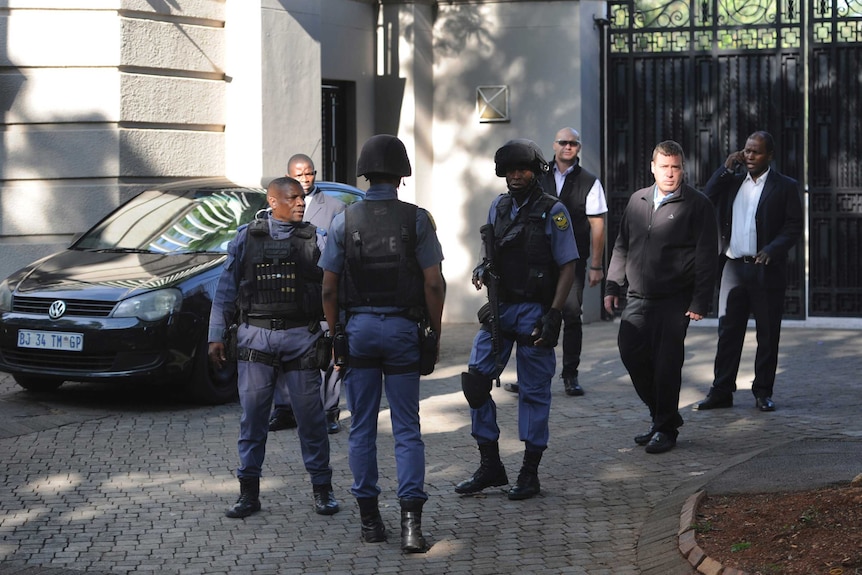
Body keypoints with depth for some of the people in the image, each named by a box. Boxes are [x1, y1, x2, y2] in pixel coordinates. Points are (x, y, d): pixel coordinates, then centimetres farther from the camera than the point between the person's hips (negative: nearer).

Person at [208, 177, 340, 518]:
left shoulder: (315, 240, 6)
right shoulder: (246, 238, 7)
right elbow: (225, 289, 8)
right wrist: (216, 335, 3)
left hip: (301, 338, 0)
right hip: (255, 337, 0)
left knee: (310, 416, 3)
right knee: (252, 417, 3)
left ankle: (322, 490, 14)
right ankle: (249, 493, 12)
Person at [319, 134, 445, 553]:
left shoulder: (344, 221, -2)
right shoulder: (416, 219, -5)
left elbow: (329, 288, -1)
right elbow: (434, 284, -7)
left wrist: (335, 334, 10)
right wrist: (435, 333, 3)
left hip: (358, 329, 1)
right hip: (403, 329, -1)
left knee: (362, 428, 10)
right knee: (406, 429, 3)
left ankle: (369, 518, 13)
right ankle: (411, 517, -7)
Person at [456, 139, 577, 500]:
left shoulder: (552, 212, -6)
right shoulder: (498, 208, 10)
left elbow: (567, 267, -7)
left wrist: (553, 314, -16)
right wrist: (482, 271, -2)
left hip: (535, 312, -5)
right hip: (499, 308, 5)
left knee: (534, 392, 2)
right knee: (475, 380, 0)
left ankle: (530, 474, 12)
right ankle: (490, 467, 11)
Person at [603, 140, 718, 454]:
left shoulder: (697, 205, -2)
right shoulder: (638, 200, 14)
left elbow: (707, 257, -5)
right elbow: (622, 246, 20)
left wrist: (700, 302, -12)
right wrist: (612, 287, 13)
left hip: (674, 301, -5)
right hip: (638, 298, 5)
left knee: (666, 364, -4)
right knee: (631, 353, 1)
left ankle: (666, 429, 11)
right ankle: (662, 416, 20)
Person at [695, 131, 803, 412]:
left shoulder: (785, 186, 0)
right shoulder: (732, 180, 12)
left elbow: (794, 226, -4)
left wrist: (771, 250, -19)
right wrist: (726, 168, -4)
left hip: (766, 270, -3)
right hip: (734, 267, 3)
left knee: (767, 334, 3)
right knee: (728, 331, 4)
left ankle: (763, 392, 13)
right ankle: (721, 391, 9)